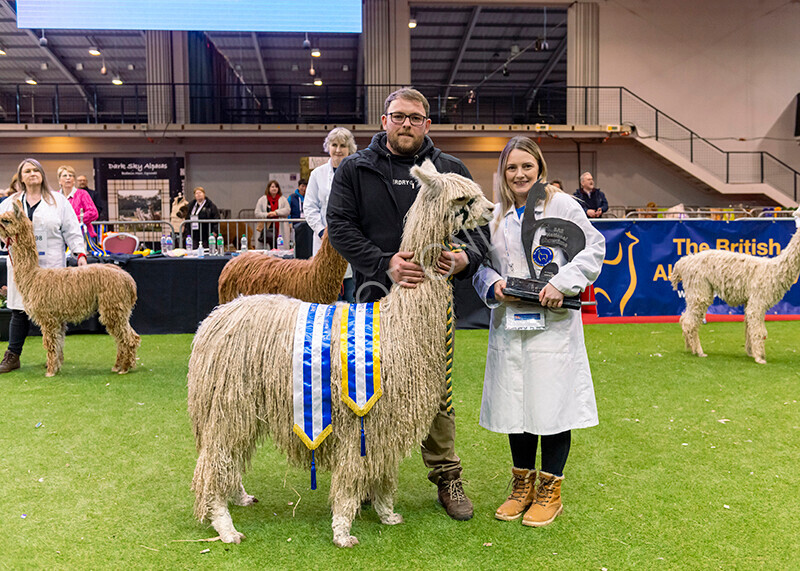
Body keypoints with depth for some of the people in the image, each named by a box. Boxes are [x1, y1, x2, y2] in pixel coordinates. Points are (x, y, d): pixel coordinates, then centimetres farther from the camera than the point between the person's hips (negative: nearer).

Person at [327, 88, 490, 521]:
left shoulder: (451, 171, 10)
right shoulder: (355, 170, 5)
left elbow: (478, 226, 8)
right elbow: (339, 226, -6)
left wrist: (466, 258, -16)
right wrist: (384, 264, -20)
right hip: (376, 298, 0)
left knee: (436, 392, 9)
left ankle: (447, 477, 24)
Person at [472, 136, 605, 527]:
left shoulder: (562, 205, -1)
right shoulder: (494, 215, 11)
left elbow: (594, 248, -3)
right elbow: (481, 264, 16)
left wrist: (562, 283, -14)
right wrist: (493, 285, -5)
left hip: (552, 324, -4)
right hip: (508, 324, 4)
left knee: (552, 405, 1)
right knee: (515, 404, 11)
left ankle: (550, 491, 19)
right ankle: (522, 485, 29)